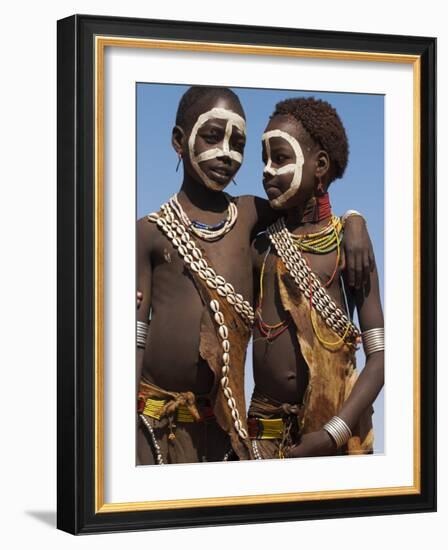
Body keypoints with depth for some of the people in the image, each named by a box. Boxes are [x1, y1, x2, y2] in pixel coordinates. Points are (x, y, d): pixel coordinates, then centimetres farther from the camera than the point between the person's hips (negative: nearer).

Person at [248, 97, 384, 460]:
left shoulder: (346, 245, -2)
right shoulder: (259, 249, 9)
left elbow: (380, 355, -6)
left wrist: (333, 434, -16)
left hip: (337, 421, -3)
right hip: (267, 425, 3)